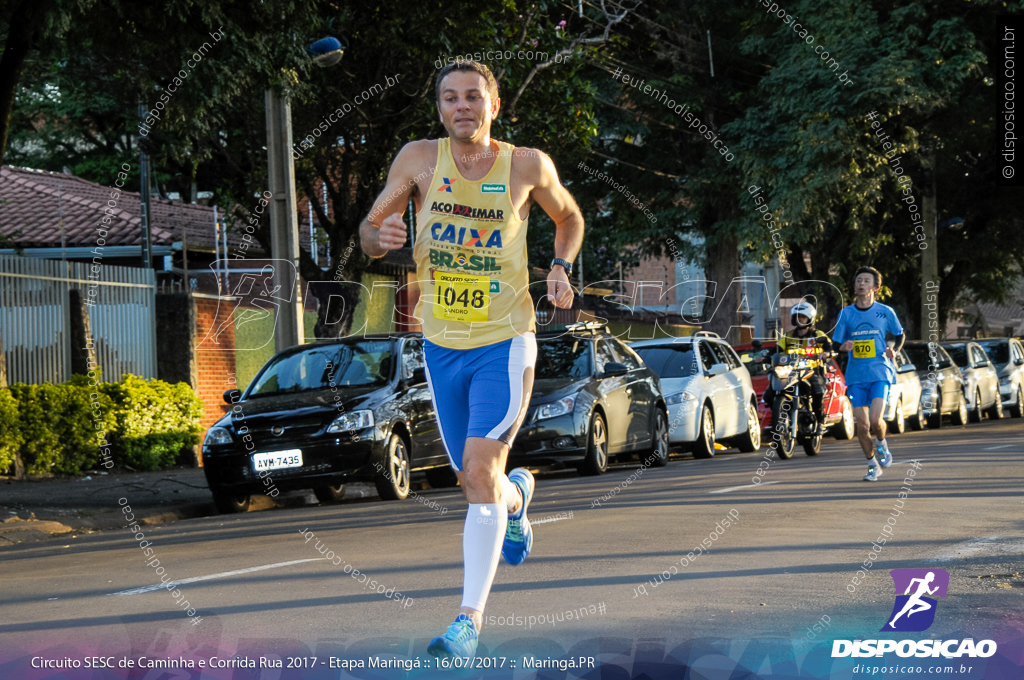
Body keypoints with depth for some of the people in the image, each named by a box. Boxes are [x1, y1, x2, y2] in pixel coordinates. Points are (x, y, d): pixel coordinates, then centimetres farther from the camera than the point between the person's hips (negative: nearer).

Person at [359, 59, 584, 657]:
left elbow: (570, 217, 14)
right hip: (442, 345, 3)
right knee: (475, 480, 13)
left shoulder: (527, 165, -5)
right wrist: (382, 236, -23)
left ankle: (471, 618, -14)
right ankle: (517, 495, 52)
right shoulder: (419, 160, -3)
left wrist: (561, 266, -5)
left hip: (504, 342, -3)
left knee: (480, 468, -17)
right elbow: (369, 233, 1)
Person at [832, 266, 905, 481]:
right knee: (862, 425, 0)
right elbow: (837, 343, 9)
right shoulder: (846, 313, 5)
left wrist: (894, 350, -4)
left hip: (880, 373, -2)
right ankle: (872, 465, 19)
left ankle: (881, 443, 15)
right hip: (856, 375, 2)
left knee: (875, 419, -19)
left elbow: (900, 335, 15)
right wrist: (844, 347, -14)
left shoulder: (885, 312, 1)